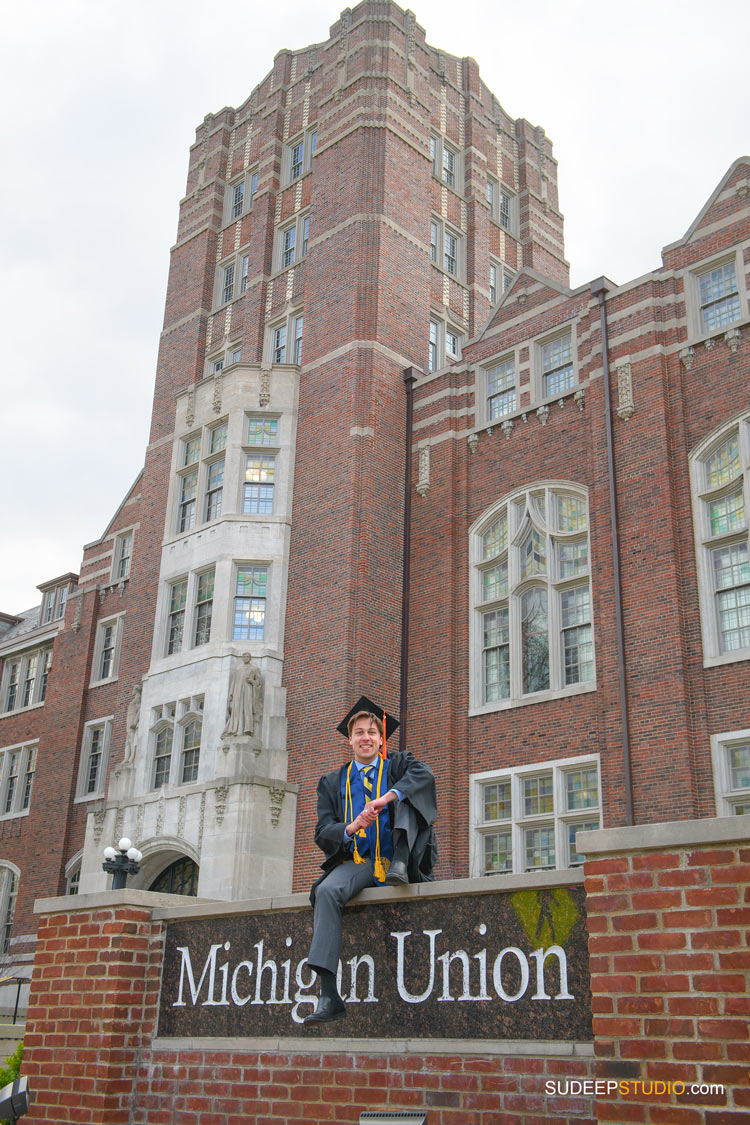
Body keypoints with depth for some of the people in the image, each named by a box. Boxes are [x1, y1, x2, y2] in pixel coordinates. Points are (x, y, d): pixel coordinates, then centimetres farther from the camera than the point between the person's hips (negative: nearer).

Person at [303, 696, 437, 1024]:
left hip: (394, 857, -1)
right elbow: (323, 834, 5)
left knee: (406, 795, -17)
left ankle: (402, 864, -30)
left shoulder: (397, 766, 10)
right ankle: (328, 996, -34)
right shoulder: (333, 782, 15)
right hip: (357, 861, 1)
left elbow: (424, 775, -15)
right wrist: (351, 828, -17)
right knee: (327, 891, -31)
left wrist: (386, 798, -31)